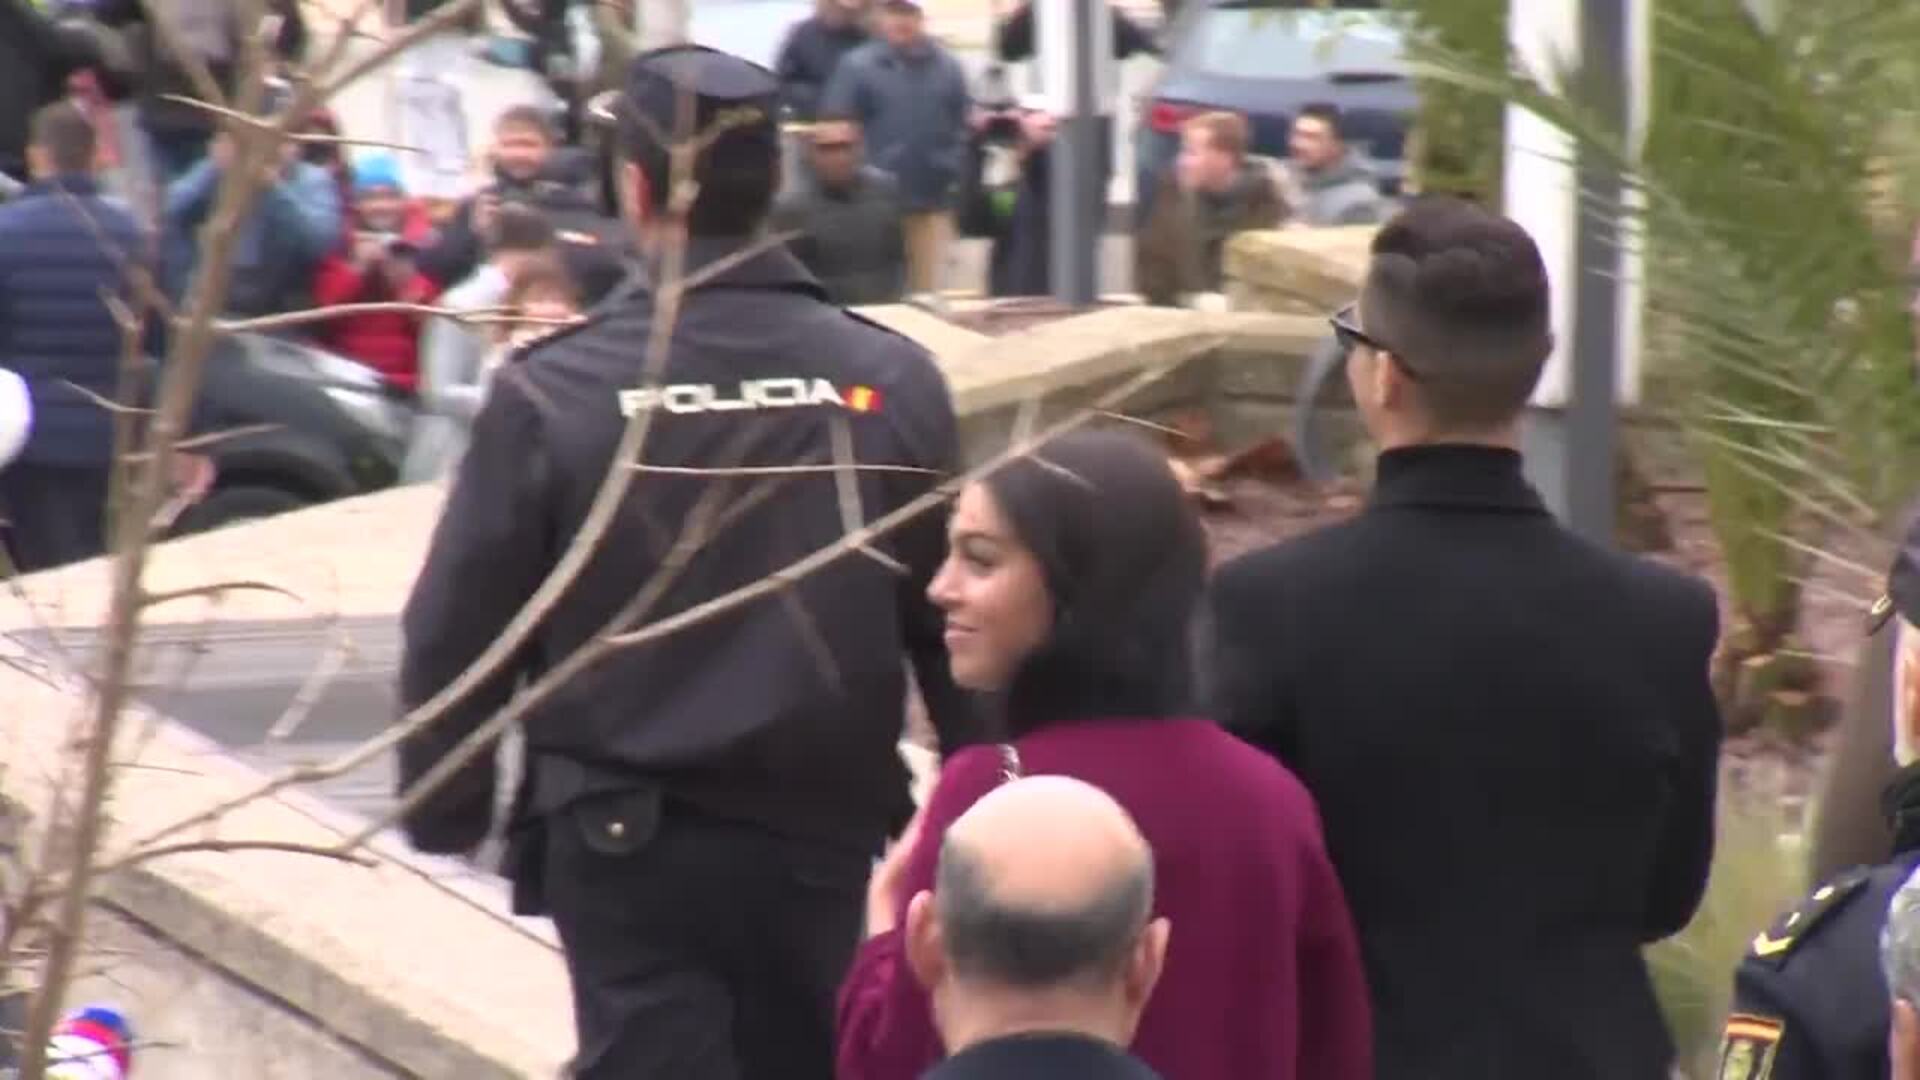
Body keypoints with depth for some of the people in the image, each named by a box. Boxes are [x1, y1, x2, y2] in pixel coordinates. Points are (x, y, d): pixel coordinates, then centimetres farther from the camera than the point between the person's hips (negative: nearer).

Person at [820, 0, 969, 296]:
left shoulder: (947, 68, 6)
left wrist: (951, 172, 1)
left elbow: (961, 128, 11)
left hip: (933, 203, 3)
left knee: (927, 291, 7)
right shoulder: (857, 66, -6)